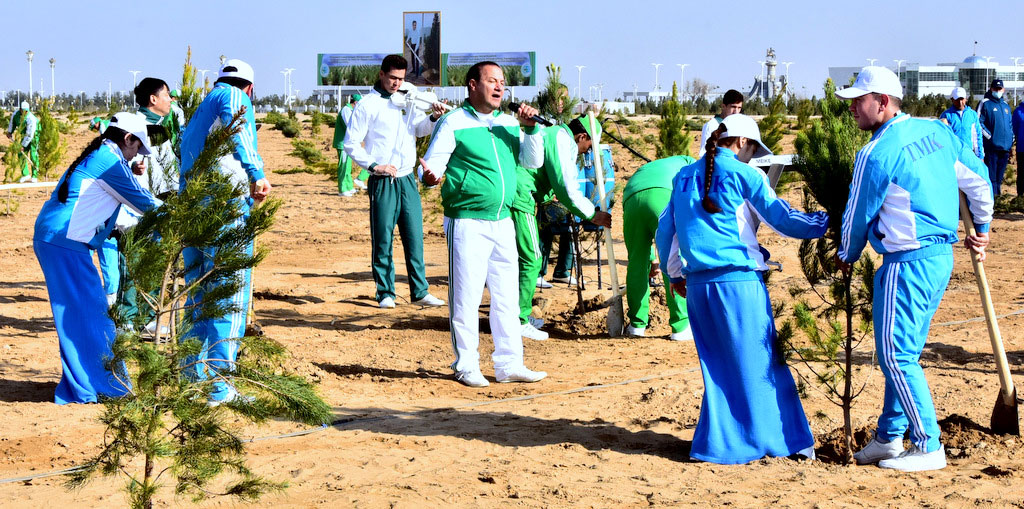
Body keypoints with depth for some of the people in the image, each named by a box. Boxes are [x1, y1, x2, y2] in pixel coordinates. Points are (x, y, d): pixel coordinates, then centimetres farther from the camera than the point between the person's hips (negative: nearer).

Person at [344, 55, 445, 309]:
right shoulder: (367, 104, -1)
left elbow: (420, 129, 14)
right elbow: (351, 143, -2)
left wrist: (433, 118, -7)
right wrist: (374, 165, -12)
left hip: (407, 180, 5)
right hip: (382, 183, -5)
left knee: (415, 238, 4)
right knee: (383, 240, -1)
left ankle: (420, 291, 9)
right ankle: (385, 293, 6)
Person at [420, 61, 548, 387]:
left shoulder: (508, 124, 13)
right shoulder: (454, 123, -5)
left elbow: (533, 162, 9)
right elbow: (433, 162, -9)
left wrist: (530, 129, -6)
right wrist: (429, 176, -31)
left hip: (502, 222, 6)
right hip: (467, 223, -6)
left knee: (507, 297, 10)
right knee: (466, 298, -3)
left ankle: (509, 364, 18)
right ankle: (466, 366, 7)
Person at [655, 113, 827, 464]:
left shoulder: (685, 177, 14)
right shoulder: (742, 174, -4)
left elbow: (665, 231, 20)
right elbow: (783, 220, -5)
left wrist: (674, 275, 31)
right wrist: (826, 223, 7)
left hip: (697, 285, 6)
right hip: (739, 281, -6)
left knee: (718, 367, 14)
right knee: (759, 363, 2)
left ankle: (719, 443, 13)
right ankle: (783, 440, 7)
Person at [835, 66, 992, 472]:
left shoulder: (876, 154, -15)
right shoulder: (936, 131, 8)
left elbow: (858, 215, -3)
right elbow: (977, 178, 17)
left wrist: (847, 256, 16)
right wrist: (982, 228, 31)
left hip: (908, 263, -9)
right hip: (942, 255, 9)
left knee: (896, 355, -3)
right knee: (903, 352, 16)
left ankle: (928, 447, -1)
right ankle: (889, 437, 23)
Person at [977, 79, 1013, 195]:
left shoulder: (1005, 105, 19)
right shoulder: (985, 103, 0)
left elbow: (1010, 124, 25)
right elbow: (978, 122, -6)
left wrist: (1011, 139, 15)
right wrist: (989, 136, -12)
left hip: (1005, 146, 6)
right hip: (991, 145, -6)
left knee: (1000, 173, 9)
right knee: (991, 173, -7)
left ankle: (998, 193, 16)